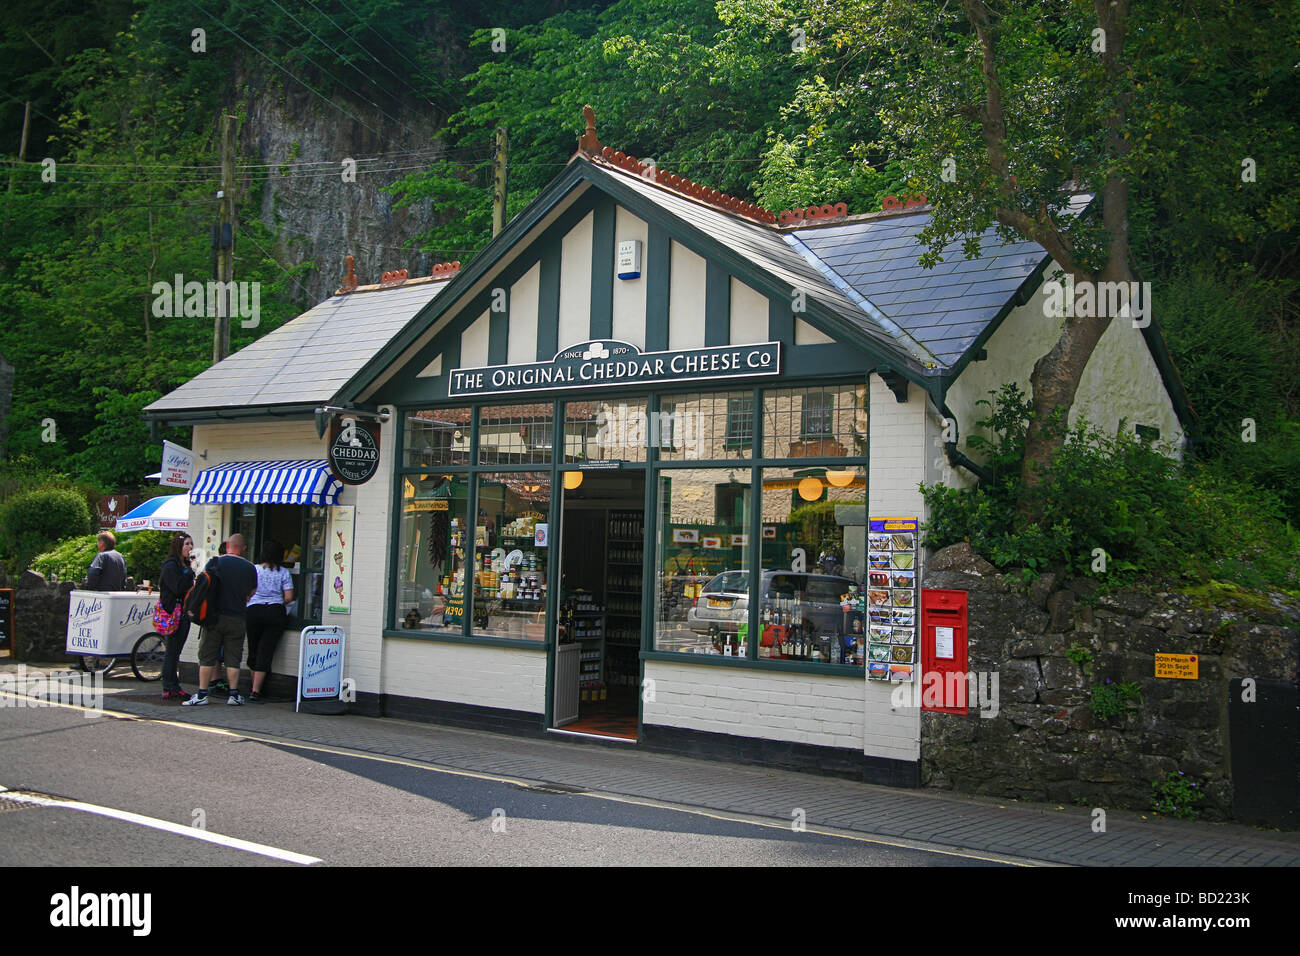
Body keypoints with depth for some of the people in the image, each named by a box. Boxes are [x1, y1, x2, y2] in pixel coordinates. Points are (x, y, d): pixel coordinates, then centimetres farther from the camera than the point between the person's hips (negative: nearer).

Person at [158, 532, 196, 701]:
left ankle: (174, 688, 15)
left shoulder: (185, 565, 17)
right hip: (173, 613, -9)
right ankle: (169, 689, 0)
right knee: (172, 651, -4)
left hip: (183, 614, 9)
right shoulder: (170, 566, -11)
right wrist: (191, 570, -19)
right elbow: (178, 588, -22)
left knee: (175, 652, 11)